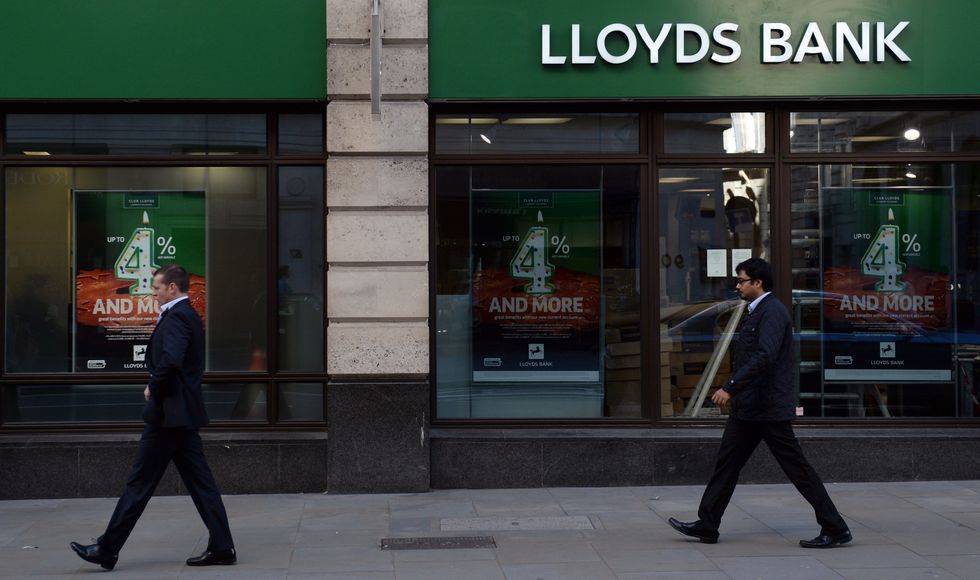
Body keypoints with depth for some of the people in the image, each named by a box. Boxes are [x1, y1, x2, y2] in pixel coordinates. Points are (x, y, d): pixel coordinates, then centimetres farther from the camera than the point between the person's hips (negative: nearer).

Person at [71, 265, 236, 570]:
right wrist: (157, 387, 10)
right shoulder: (189, 315, 17)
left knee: (140, 482, -3)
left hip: (169, 411, -10)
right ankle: (221, 547, 8)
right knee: (199, 481, 8)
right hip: (183, 411, 10)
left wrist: (153, 389, -14)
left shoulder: (176, 316, -14)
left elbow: (171, 360, -29)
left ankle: (107, 550, 5)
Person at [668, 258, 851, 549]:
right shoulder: (758, 311, 16)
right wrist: (734, 390, 22)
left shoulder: (772, 311, -16)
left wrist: (730, 387, -29)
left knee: (797, 468, -3)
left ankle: (835, 529, 5)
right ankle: (707, 525, 16)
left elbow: (765, 356, -28)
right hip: (749, 406, 10)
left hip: (768, 406, -10)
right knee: (727, 463, 10)